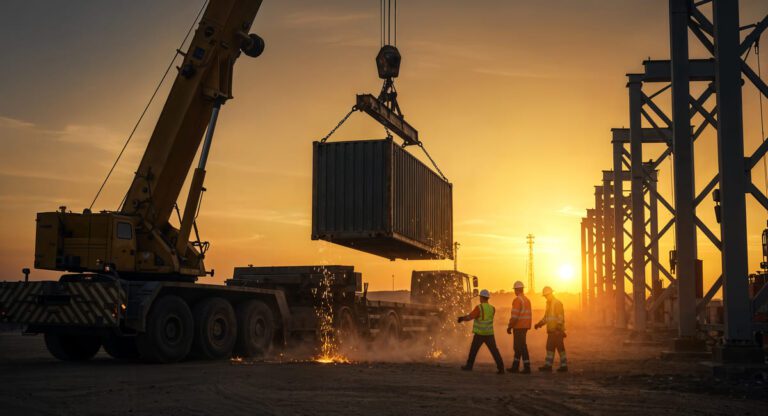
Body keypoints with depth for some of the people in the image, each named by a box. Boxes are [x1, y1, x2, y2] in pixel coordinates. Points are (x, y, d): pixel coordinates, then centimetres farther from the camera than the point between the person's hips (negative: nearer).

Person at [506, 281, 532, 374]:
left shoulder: (517, 300, -14)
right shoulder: (527, 300, 14)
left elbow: (515, 316, -19)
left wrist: (509, 327, -12)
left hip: (518, 327, -9)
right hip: (525, 327, 9)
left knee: (522, 347, -6)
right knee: (518, 347, 15)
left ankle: (527, 368, -8)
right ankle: (515, 367, 20)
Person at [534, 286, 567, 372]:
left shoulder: (557, 303, -10)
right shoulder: (549, 304, 19)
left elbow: (561, 316, -18)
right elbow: (546, 317, 25)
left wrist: (558, 327, -27)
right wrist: (539, 324, 12)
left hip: (557, 330, -9)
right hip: (551, 331, 9)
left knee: (560, 347, -6)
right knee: (550, 348, 8)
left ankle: (564, 366, -1)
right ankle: (548, 365, 11)